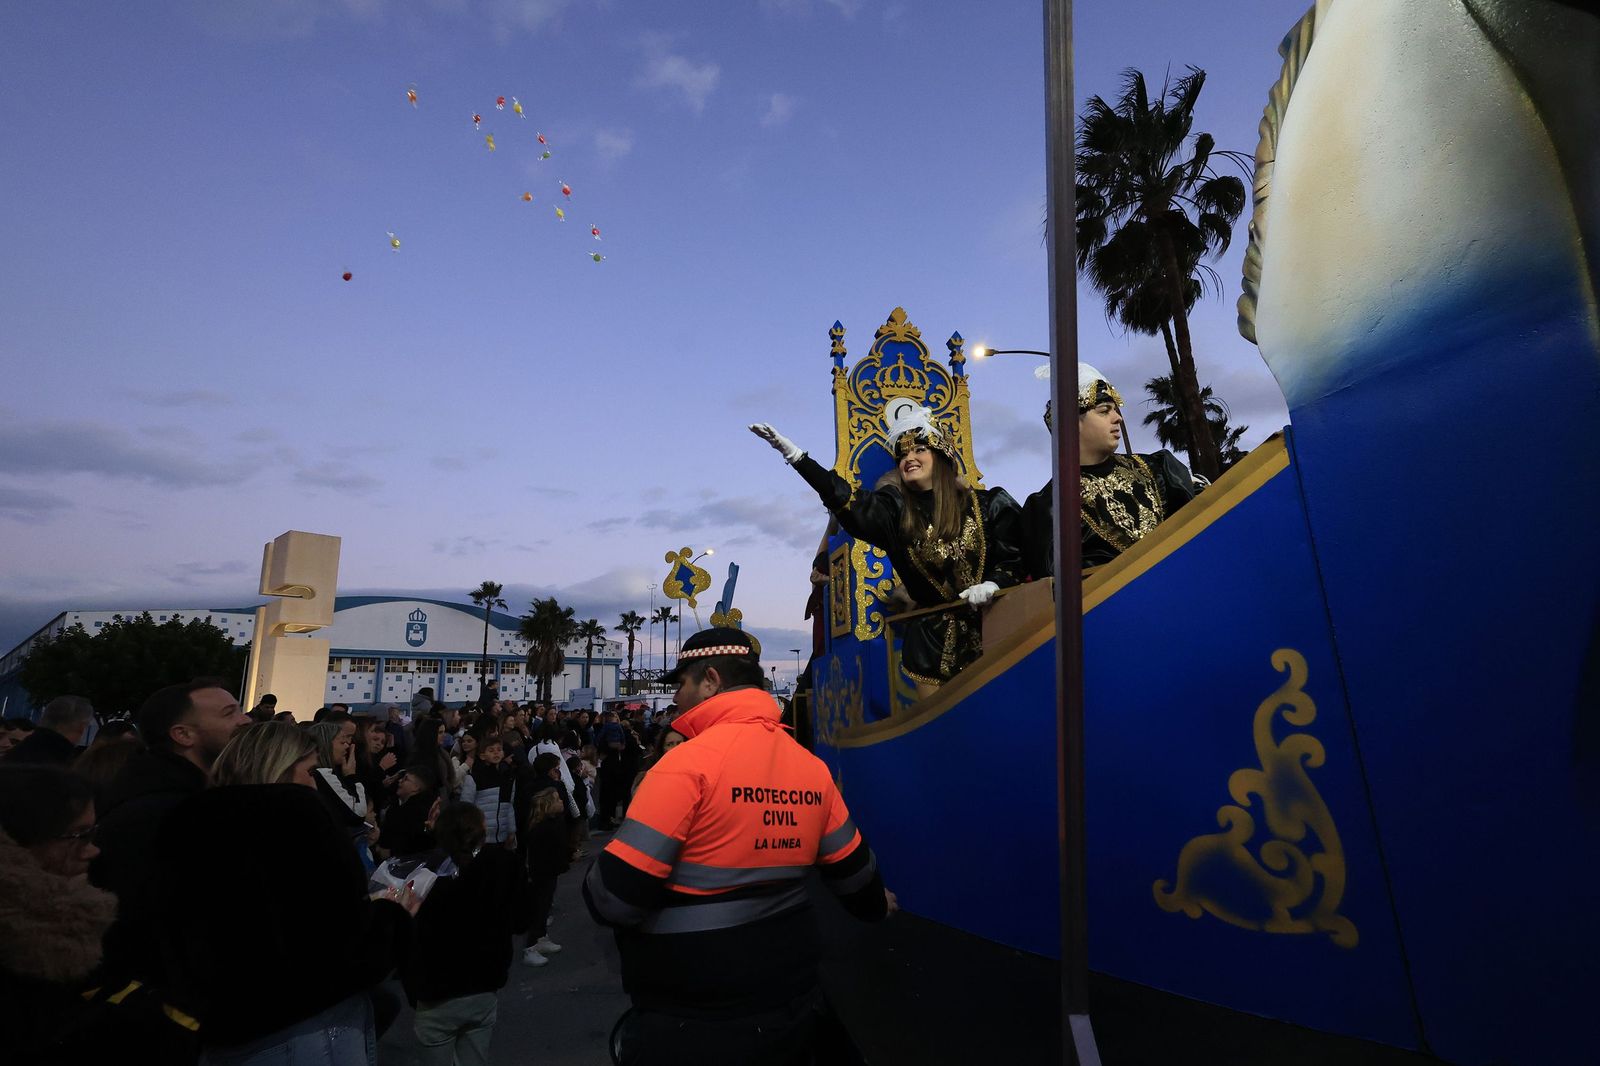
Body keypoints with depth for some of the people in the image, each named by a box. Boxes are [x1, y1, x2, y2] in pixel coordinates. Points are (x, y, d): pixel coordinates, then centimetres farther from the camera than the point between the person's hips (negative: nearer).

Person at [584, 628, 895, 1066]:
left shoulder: (690, 760, -20)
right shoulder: (813, 767, 0)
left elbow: (615, 897, -22)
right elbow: (852, 872, 12)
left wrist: (594, 884, 1)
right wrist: (875, 905, 33)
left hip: (692, 1029, -6)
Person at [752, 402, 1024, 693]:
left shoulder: (986, 504, -1)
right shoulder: (896, 509, 2)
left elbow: (1018, 558, 1)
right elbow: (848, 502, -12)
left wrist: (993, 584, -19)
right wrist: (793, 454, -20)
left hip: (990, 628, -1)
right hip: (931, 639, 1)